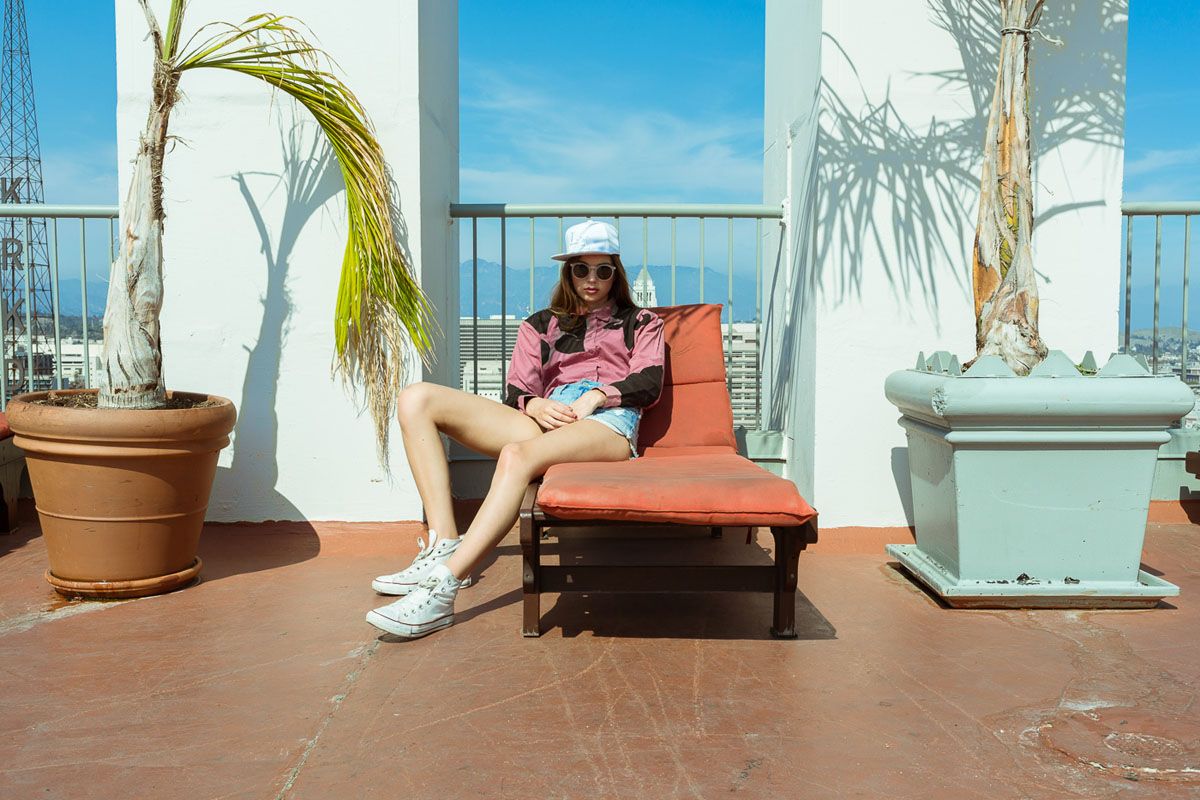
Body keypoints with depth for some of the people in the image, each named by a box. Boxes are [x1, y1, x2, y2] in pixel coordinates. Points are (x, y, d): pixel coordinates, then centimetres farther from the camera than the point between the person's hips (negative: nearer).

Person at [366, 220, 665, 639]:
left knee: (518, 454, -40)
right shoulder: (541, 325, 30)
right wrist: (535, 405, -7)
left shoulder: (640, 323, 25)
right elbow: (516, 392, 18)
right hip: (549, 419, 5)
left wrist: (596, 396, -11)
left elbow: (649, 382, 7)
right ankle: (443, 546, -27)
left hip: (608, 420, -4)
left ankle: (441, 588, -45)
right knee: (417, 399, -15)